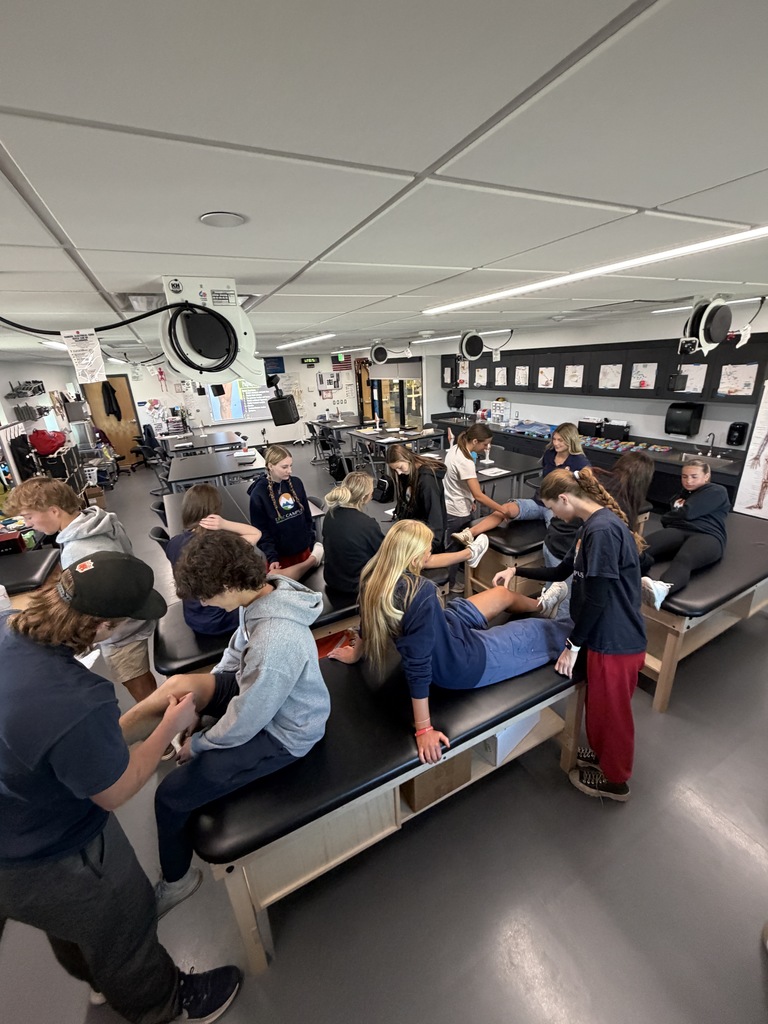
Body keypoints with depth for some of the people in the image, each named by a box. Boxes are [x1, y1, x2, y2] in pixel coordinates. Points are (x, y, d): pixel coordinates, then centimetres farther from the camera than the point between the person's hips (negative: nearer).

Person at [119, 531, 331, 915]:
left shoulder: (275, 641, -41)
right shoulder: (266, 592, -15)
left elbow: (242, 725, -27)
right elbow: (239, 647, 6)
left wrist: (198, 744, -9)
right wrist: (206, 689, 3)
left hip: (280, 733, -7)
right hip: (257, 693, 8)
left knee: (170, 795, -1)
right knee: (177, 685, -5)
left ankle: (176, 880, 29)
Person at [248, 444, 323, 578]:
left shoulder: (296, 483, -3)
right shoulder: (258, 494, -15)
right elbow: (261, 531, -12)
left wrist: (312, 542, 7)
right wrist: (272, 557, -18)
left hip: (304, 549, 4)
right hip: (280, 555, -4)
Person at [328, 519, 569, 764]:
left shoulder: (374, 577, -16)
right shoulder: (420, 593, -40)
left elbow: (367, 623, 1)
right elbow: (418, 664, -35)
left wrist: (355, 654, 19)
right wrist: (424, 729, -26)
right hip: (462, 664, -7)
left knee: (503, 594, 24)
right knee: (539, 633, 14)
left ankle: (539, 607, 56)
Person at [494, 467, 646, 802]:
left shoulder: (602, 529, -25)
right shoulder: (595, 525, 7)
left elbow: (596, 597, -25)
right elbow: (562, 571, 16)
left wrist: (573, 645, -15)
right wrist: (516, 570, 16)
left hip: (615, 640, -9)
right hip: (606, 635, 9)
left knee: (610, 710, 14)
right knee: (600, 704, 27)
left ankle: (614, 780, 38)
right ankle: (602, 753, 50)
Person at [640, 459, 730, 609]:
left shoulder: (717, 492, 16)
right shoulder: (683, 493, 38)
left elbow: (687, 513, 0)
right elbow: (666, 519, 27)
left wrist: (670, 516, 18)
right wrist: (678, 509, 10)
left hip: (707, 535, -4)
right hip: (677, 530, 5)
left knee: (683, 560, -42)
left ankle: (662, 589, -73)